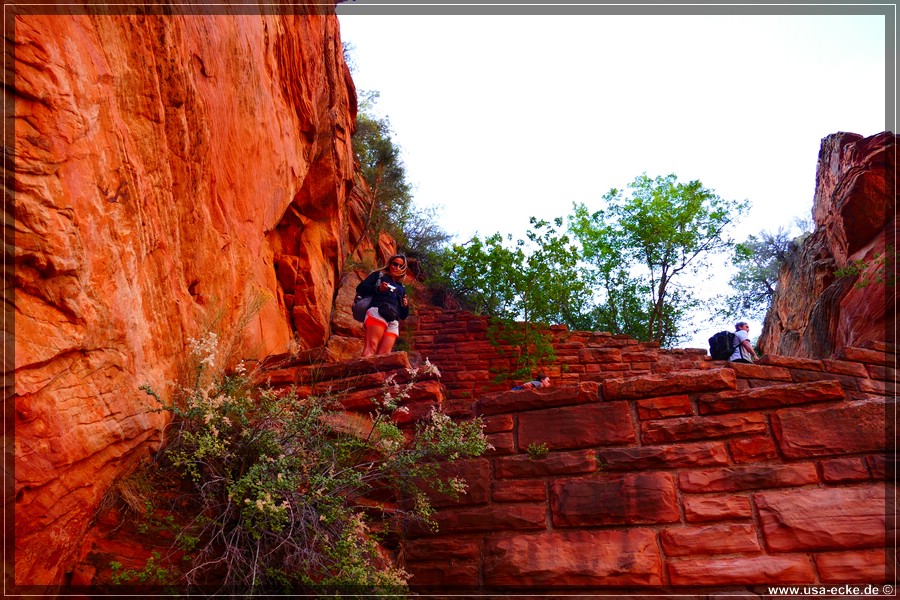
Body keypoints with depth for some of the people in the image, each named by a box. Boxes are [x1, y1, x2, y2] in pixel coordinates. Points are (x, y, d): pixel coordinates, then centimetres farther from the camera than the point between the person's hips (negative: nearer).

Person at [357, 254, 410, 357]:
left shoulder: (401, 288, 35)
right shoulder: (379, 275, 23)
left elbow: (403, 315, 31)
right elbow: (360, 288, 8)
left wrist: (406, 306, 9)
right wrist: (378, 288, -7)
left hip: (393, 321, 4)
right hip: (378, 312, -4)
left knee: (384, 355, -16)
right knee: (371, 347, -25)